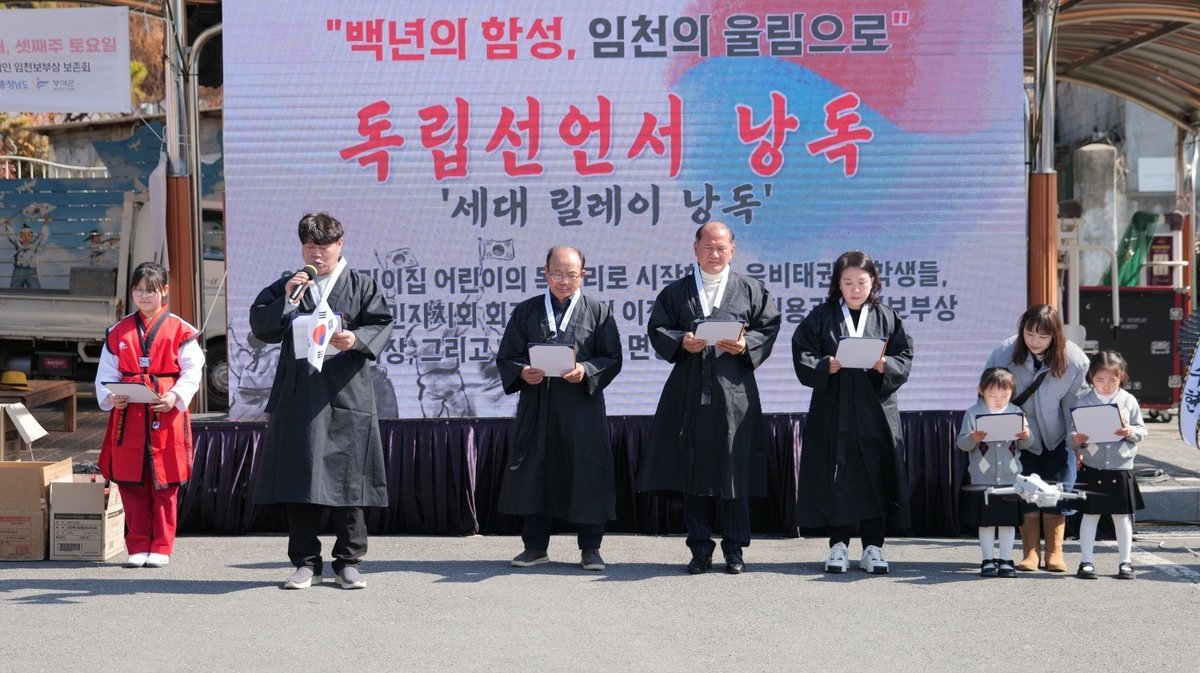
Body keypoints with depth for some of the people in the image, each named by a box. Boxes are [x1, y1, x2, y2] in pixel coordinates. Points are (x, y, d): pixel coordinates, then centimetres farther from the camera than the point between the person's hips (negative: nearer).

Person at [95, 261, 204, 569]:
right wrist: (110, 396, -8)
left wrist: (175, 396, -17)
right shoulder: (118, 332, 11)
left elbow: (192, 371, -2)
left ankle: (161, 547, 10)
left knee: (165, 484, 1)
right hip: (128, 415, 3)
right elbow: (107, 371, 11)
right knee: (131, 484, 4)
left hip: (166, 415, -3)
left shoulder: (179, 330, 2)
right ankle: (138, 547, 13)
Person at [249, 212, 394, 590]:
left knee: (345, 478, 0)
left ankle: (348, 562, 8)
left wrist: (357, 340, -19)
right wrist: (285, 300, -10)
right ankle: (306, 562, 11)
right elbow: (261, 327, 5)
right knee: (298, 480, 2)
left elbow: (381, 326, 0)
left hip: (345, 396, -2)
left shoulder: (362, 286, 8)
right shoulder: (285, 287, 14)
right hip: (297, 398, 2)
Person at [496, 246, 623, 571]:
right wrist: (522, 373, -13)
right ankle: (535, 546, 13)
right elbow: (506, 357, 8)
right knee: (534, 471, 3)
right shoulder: (525, 311, 9)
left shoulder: (598, 312, 5)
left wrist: (586, 372, -17)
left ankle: (590, 547, 9)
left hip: (582, 406, -1)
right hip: (536, 406, 2)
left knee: (587, 474, -1)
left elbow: (612, 358, 1)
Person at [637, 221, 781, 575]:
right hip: (690, 393, 1)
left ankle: (734, 548, 7)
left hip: (734, 392, -1)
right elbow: (657, 330, 7)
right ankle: (700, 548, 10)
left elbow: (769, 327, 5)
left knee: (735, 469, -1)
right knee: (693, 470, 2)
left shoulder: (751, 290, 10)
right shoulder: (675, 292, 12)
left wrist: (746, 345, -13)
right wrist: (681, 342, -12)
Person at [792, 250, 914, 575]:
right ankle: (839, 545, 9)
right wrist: (829, 365, -18)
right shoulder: (821, 317, 5)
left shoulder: (887, 318, 8)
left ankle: (873, 547, 8)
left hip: (876, 411, 1)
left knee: (875, 478, 1)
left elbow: (904, 359, 3)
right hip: (833, 411, -1)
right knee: (837, 479, 0)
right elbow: (803, 357, -2)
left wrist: (883, 365, -16)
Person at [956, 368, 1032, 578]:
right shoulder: (973, 413, -2)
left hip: (1010, 477, 2)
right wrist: (972, 439, -23)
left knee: (1008, 520, 6)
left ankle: (1006, 560, 14)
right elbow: (961, 442, -3)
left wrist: (1025, 437, -12)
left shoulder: (1016, 412, 5)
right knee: (986, 520, 5)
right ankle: (988, 560, 14)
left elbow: (1024, 445, 10)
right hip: (983, 478, -2)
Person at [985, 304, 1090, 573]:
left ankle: (1054, 552, 5)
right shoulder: (1004, 354, -20)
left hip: (1057, 437, 0)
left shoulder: (1073, 359, -18)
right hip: (1021, 436, 0)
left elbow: (1076, 402, -6)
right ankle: (1030, 553, 1)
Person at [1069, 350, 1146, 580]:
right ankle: (1086, 561, 10)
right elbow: (1072, 431, 0)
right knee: (1089, 515, 4)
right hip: (1091, 468, -1)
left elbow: (1141, 431, 3)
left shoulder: (1129, 401, 1)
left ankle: (1125, 562, 17)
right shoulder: (1083, 401, -1)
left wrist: (1130, 432, -17)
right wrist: (1076, 440, -20)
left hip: (1121, 468, 1)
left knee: (1122, 516, 8)